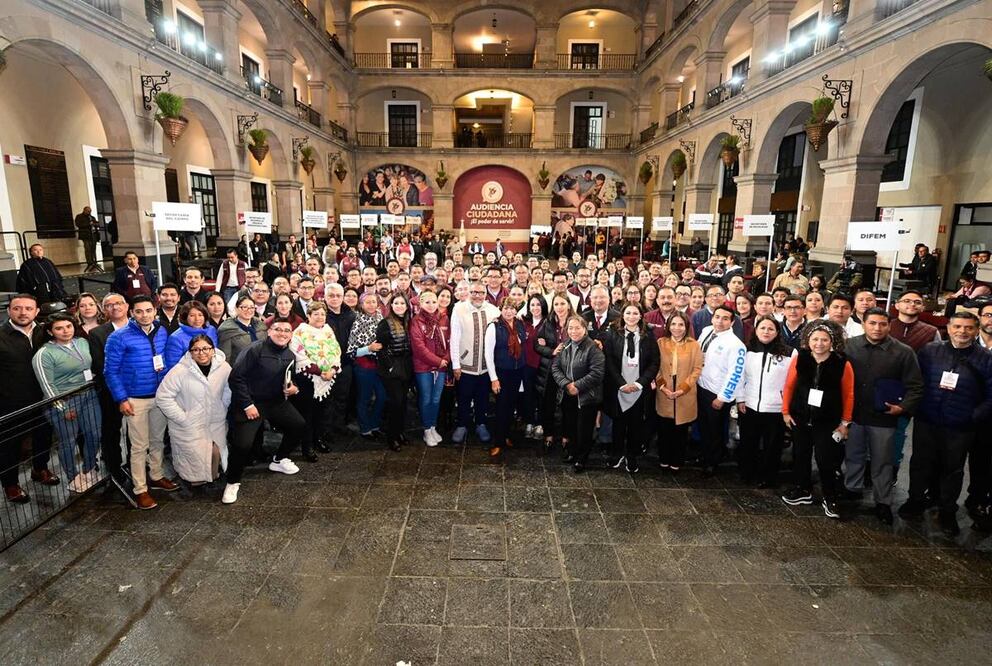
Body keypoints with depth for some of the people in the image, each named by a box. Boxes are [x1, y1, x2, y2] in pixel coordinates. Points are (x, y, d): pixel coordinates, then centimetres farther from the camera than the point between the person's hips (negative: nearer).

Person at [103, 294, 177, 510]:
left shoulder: (162, 332, 2)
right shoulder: (119, 337, -11)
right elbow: (111, 371, -9)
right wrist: (121, 399, -12)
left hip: (160, 395, 4)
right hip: (135, 399, -4)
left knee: (158, 440, 16)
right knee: (140, 446, 1)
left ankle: (157, 477, 32)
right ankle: (140, 490, 12)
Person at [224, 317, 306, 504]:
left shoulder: (290, 355, 3)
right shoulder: (255, 349, -18)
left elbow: (295, 378, 18)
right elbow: (236, 377, -19)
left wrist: (295, 387, -6)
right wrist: (247, 405, -19)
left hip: (277, 401, 7)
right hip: (251, 402, -7)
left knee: (299, 426, 7)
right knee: (242, 444, -16)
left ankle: (279, 460, 32)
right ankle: (233, 482, 11)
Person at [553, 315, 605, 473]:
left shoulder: (593, 348, -15)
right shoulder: (564, 347, 5)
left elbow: (597, 372, -21)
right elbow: (555, 367, 2)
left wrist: (577, 386, -21)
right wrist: (566, 384, -13)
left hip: (587, 397, -5)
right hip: (568, 396, 5)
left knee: (584, 429, 5)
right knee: (570, 426, 17)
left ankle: (581, 459, 23)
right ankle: (574, 451, 39)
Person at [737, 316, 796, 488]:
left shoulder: (789, 353, -7)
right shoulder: (748, 350, 2)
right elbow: (740, 376, 7)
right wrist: (740, 399, 3)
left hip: (776, 409, -2)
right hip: (749, 406, 3)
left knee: (771, 446, 11)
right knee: (748, 444, 15)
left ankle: (767, 478, 28)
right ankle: (747, 474, 33)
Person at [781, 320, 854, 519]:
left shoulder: (842, 364, -11)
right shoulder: (799, 359, -8)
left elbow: (848, 395, -3)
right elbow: (789, 386, 1)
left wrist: (845, 422, 0)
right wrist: (785, 411, 3)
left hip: (828, 422, -2)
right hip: (800, 418, 2)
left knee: (826, 460, -1)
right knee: (800, 455, 15)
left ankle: (830, 499, 18)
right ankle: (802, 490, 34)